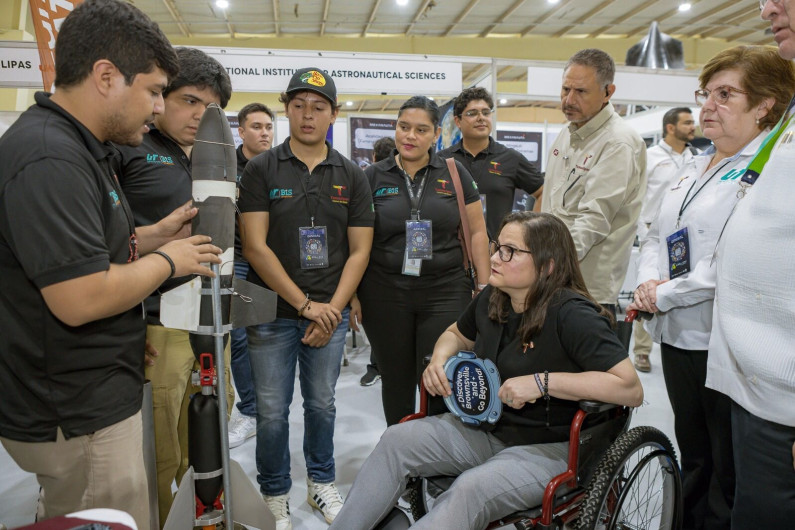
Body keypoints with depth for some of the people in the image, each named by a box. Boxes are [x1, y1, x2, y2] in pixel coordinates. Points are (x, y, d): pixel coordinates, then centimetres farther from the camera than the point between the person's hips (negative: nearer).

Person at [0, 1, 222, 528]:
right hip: (78, 418, -10)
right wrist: (167, 260, -14)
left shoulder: (81, 148, 10)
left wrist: (151, 236, 5)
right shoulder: (49, 159, -24)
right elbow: (80, 298, -29)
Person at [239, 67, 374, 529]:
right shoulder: (262, 169, -2)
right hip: (273, 312, -2)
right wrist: (305, 305, -11)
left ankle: (322, 483, 36)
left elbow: (359, 251, 3)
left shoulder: (352, 176, 5)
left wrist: (332, 309, -7)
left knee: (322, 404, 15)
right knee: (272, 412, 6)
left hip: (330, 313, 2)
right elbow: (255, 247, -9)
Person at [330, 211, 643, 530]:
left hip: (549, 447, -6)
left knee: (473, 487, -34)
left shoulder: (572, 315, -19)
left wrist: (542, 382, -28)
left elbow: (631, 390, -25)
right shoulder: (491, 300, 3)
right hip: (485, 426, 7)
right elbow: (457, 334, 23)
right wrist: (439, 358, -1)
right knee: (397, 439, -13)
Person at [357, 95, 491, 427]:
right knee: (396, 381, 12)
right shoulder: (373, 177, 5)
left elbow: (477, 232, 6)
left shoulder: (454, 174, 5)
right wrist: (352, 294, 2)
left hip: (445, 292, -1)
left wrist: (485, 288, 1)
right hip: (385, 295, 1)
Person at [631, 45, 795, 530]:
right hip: (678, 334, 8)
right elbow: (656, 236, 17)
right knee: (693, 459, 22)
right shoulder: (693, 168, 14)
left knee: (730, 475, 7)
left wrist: (665, 295, -14)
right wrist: (648, 280, -3)